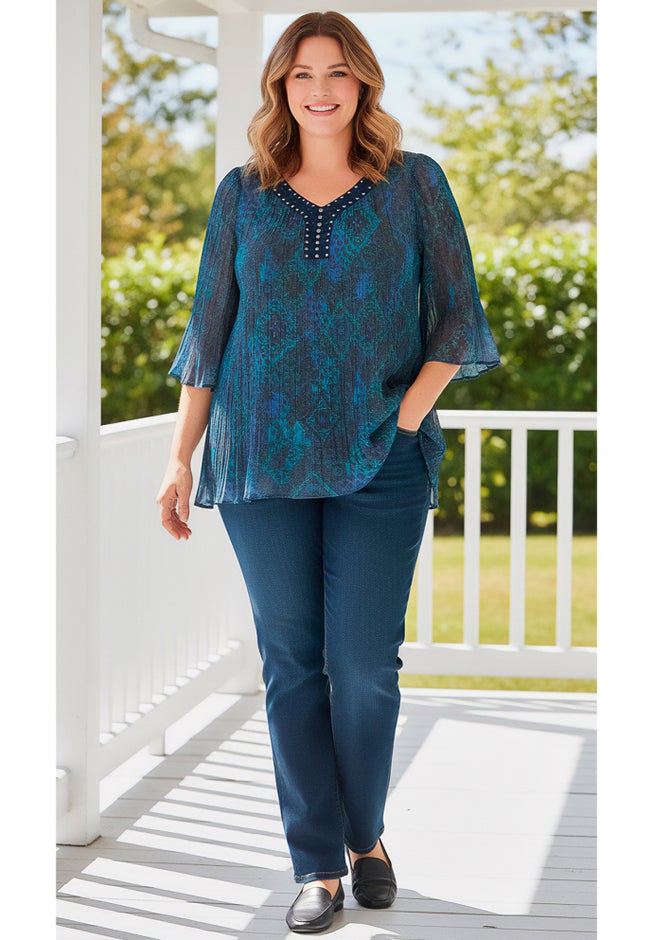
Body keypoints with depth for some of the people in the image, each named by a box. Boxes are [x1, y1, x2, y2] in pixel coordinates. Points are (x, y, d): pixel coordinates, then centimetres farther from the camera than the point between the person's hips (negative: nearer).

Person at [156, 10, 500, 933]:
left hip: (380, 465, -1)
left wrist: (410, 412, -9)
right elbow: (209, 330, 11)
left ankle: (366, 836, 21)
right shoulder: (243, 194, 10)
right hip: (264, 459, 1)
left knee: (365, 663, -1)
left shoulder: (413, 184, 6)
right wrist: (181, 458, 6)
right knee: (291, 662, 2)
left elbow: (456, 316, 4)